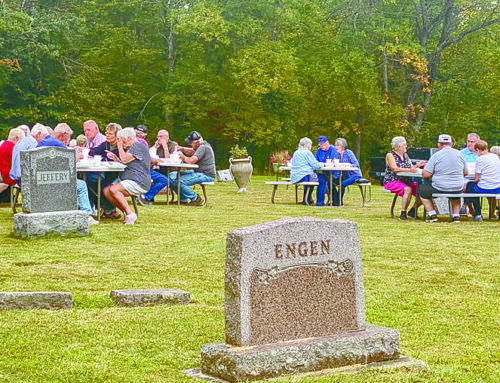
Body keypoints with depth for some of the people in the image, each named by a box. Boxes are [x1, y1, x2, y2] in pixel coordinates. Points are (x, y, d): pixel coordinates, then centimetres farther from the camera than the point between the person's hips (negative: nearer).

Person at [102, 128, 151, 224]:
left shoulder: (139, 147, -12)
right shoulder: (129, 147, 22)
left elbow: (125, 159, -22)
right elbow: (123, 162, 26)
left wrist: (120, 147, -8)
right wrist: (115, 158, 10)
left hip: (139, 183, -11)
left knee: (114, 190, -28)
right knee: (106, 191, -4)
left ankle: (130, 214, -24)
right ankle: (125, 212, -2)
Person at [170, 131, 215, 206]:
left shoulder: (203, 147, -19)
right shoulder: (201, 146, 13)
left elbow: (191, 160, -29)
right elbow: (192, 151, 32)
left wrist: (184, 158, -8)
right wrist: (182, 149, 12)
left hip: (206, 175, -11)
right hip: (198, 172, 11)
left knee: (179, 181, -25)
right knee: (172, 175, 8)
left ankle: (196, 199, -11)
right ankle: (183, 199, 12)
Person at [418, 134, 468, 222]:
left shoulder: (436, 155, -11)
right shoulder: (459, 154, 1)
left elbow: (425, 174, -10)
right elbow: (466, 173, 11)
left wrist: (435, 174, 11)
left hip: (440, 189, -4)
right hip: (457, 190, 4)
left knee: (422, 190, 22)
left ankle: (432, 215, 13)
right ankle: (456, 216, 25)